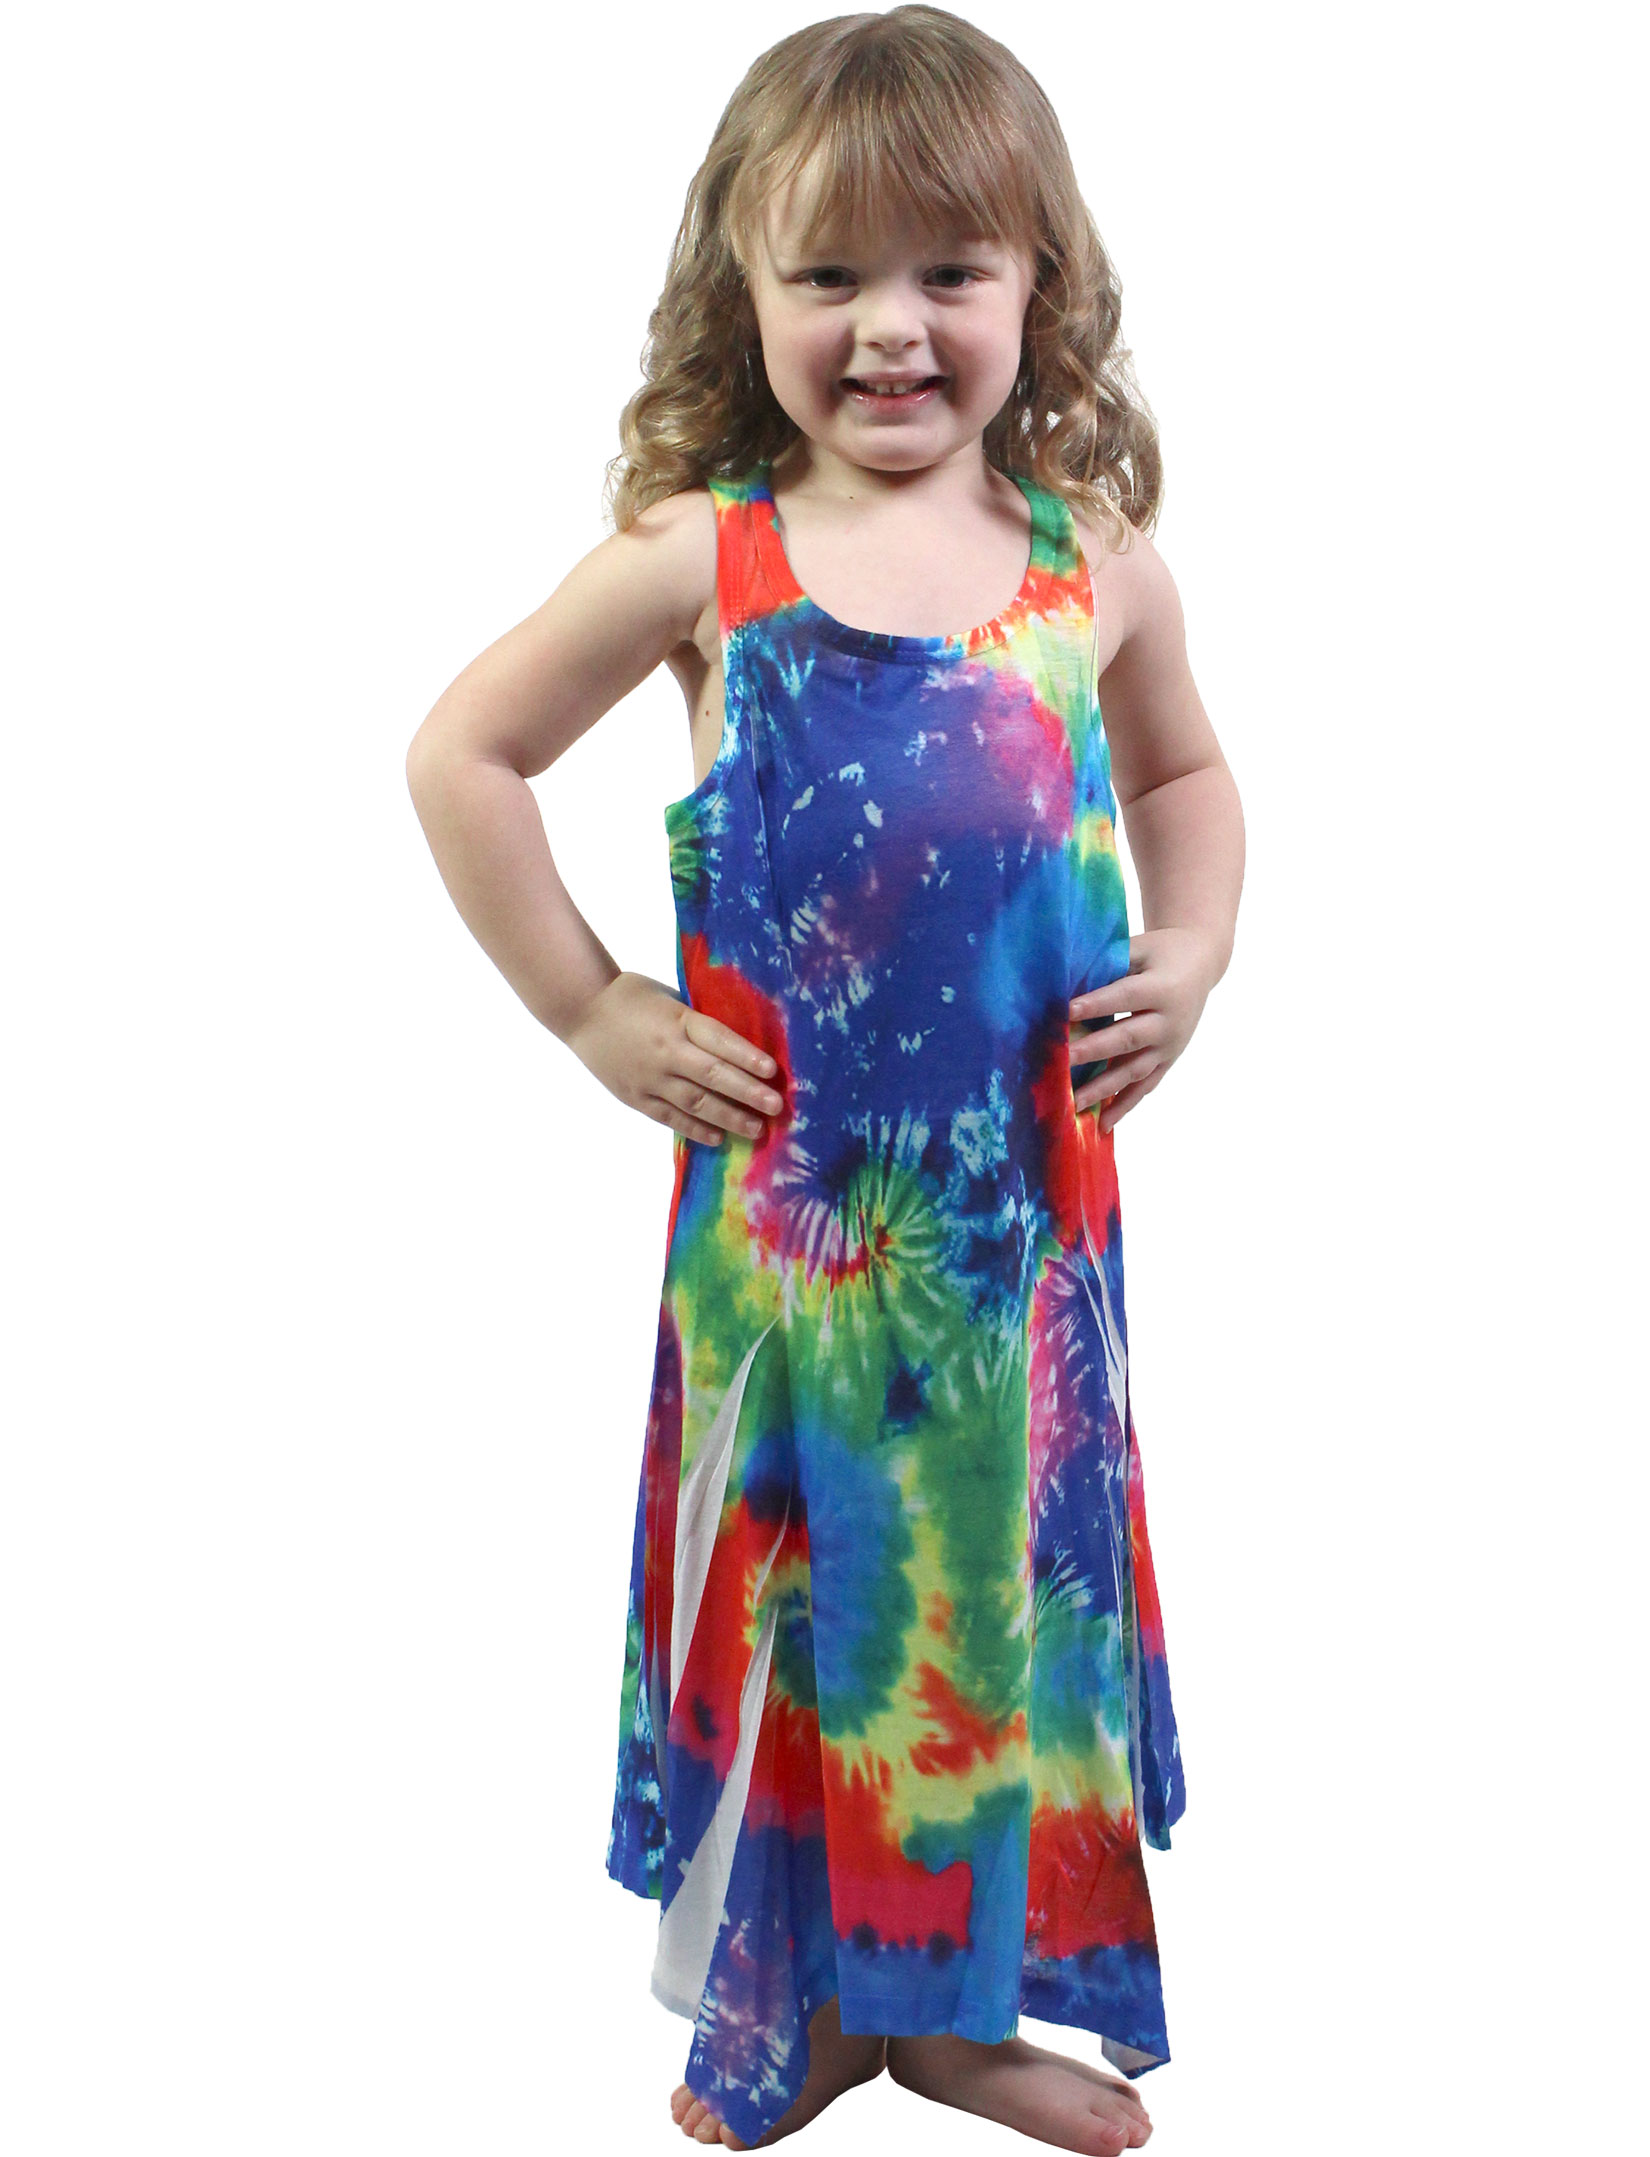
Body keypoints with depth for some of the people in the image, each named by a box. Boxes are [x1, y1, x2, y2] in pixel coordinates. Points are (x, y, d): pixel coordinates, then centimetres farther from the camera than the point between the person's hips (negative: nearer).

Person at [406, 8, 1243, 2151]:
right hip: (787, 1193, -2)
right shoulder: (702, 558, -7)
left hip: (1025, 1192, 2)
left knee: (1002, 1576, 13)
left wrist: (1191, 953, 2)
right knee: (791, 1572, 10)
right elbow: (460, 755, 0)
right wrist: (589, 1009, -3)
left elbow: (1184, 775, 19)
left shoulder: (1099, 567, 1)